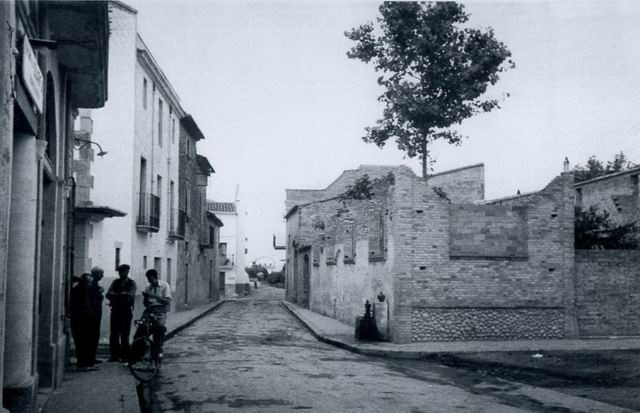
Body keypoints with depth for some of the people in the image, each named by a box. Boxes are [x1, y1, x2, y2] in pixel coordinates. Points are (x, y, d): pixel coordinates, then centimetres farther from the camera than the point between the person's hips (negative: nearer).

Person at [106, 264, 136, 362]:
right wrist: (122, 295, -11)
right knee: (114, 334, 1)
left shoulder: (131, 283, 5)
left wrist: (116, 295, -6)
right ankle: (114, 355, 7)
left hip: (126, 311, -3)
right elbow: (108, 294, 3)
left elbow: (130, 295, -11)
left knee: (125, 335, -4)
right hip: (115, 310, 3)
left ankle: (125, 356, 1)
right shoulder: (115, 282, 15)